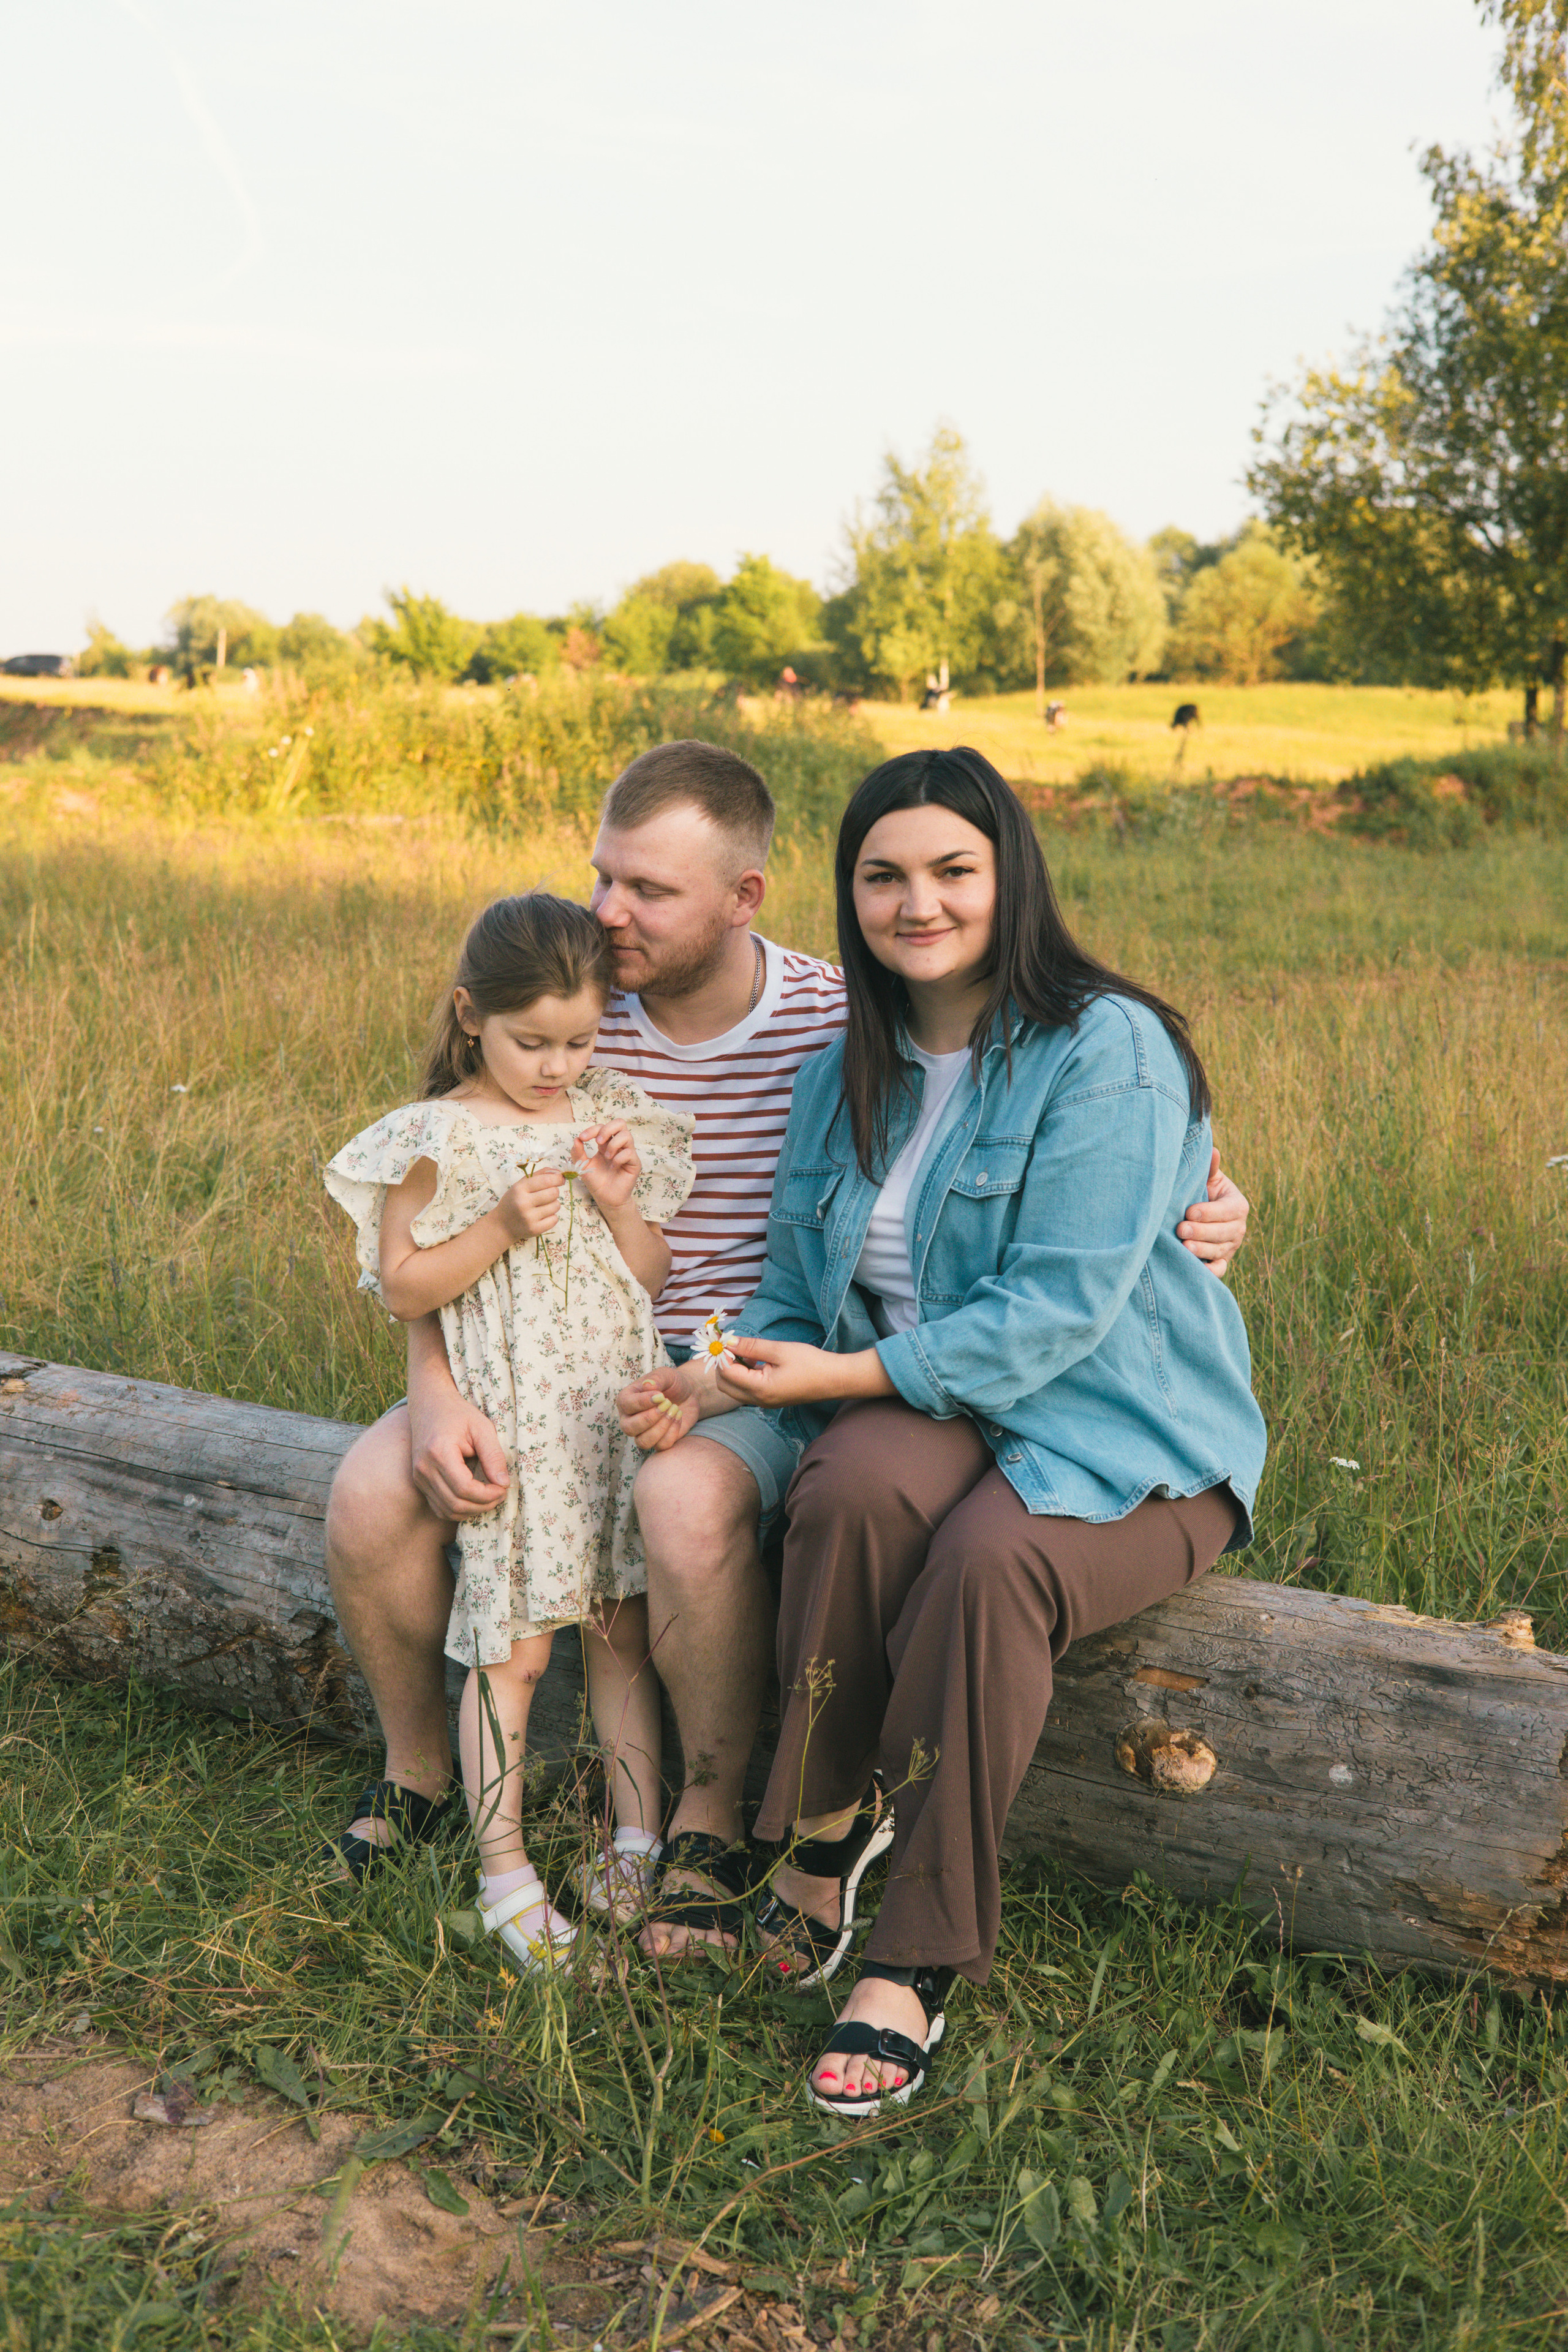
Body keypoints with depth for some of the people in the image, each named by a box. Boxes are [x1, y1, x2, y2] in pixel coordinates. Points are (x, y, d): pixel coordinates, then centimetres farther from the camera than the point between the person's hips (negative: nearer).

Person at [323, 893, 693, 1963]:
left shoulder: (614, 1121, 8)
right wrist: (501, 1227, -18)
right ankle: (504, 1867, 14)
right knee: (512, 1651, 0)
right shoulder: (441, 1139, -6)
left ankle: (639, 1841, 22)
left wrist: (620, 1200, -7)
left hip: (617, 1410, 4)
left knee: (626, 1632, 10)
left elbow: (652, 1280, 11)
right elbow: (402, 1285, -6)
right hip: (508, 1424, -4)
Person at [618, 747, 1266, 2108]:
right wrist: (715, 1388, -8)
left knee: (990, 1560, -35)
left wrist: (852, 1373, -22)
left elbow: (1061, 1307, -19)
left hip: (1125, 1440, -4)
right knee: (858, 1478, -32)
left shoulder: (1106, 1051, -12)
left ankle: (916, 1965, -19)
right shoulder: (848, 1079, 10)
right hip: (927, 1417, 4)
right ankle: (823, 1832, -14)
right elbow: (799, 1297, 13)